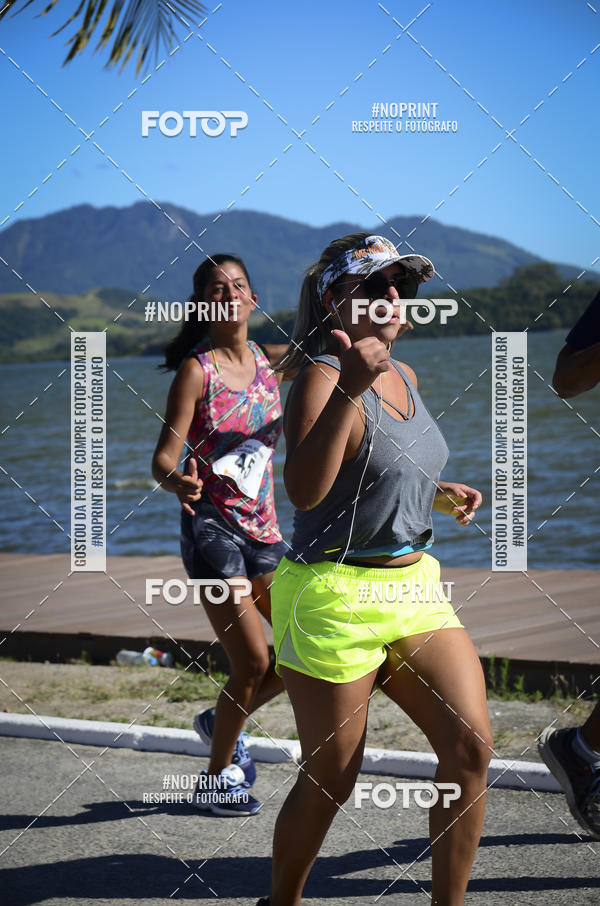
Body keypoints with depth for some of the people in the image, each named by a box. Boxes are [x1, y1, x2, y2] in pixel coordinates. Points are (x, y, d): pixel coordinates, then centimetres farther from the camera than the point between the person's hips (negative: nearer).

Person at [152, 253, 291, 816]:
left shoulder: (271, 362, 6)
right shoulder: (196, 371, -10)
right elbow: (163, 459, -14)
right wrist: (178, 482, -38)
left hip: (263, 531, 6)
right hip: (212, 530, -6)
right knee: (253, 663, -8)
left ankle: (221, 722, 29)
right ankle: (216, 779, 13)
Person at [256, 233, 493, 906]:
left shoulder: (404, 376, 12)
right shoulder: (320, 378, -13)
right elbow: (305, 490, -30)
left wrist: (439, 494, 11)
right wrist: (350, 387, -35)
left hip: (416, 584, 7)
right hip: (335, 596, -7)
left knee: (471, 748, -4)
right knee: (329, 780, 3)